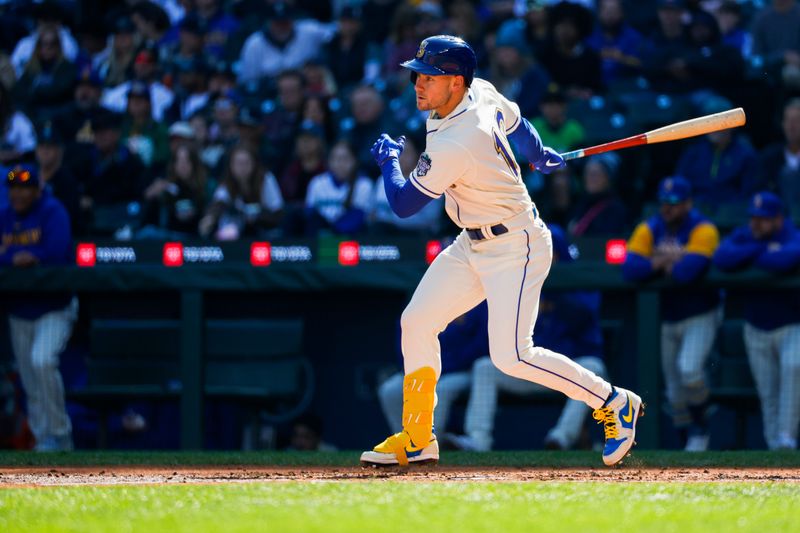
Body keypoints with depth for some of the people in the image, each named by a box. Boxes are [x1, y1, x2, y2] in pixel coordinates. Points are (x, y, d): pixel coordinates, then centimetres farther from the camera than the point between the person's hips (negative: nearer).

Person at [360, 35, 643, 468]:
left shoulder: (454, 147, -30)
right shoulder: (480, 92, -4)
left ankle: (613, 403, 0)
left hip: (516, 249, -10)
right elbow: (514, 123, 18)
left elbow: (403, 204, -18)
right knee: (417, 322, 6)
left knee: (511, 356, -16)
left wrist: (387, 159, 1)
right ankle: (416, 439, 15)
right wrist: (540, 156, 39)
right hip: (473, 247, 10)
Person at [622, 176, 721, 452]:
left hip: (700, 317, -6)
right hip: (666, 319, 6)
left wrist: (661, 263, -14)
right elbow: (630, 269, -16)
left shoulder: (702, 230, -16)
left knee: (688, 369, -25)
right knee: (674, 388, 8)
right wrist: (669, 262, -24)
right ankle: (690, 443, 21)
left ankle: (700, 429, -6)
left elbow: (688, 270, -33)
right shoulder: (648, 230, -1)